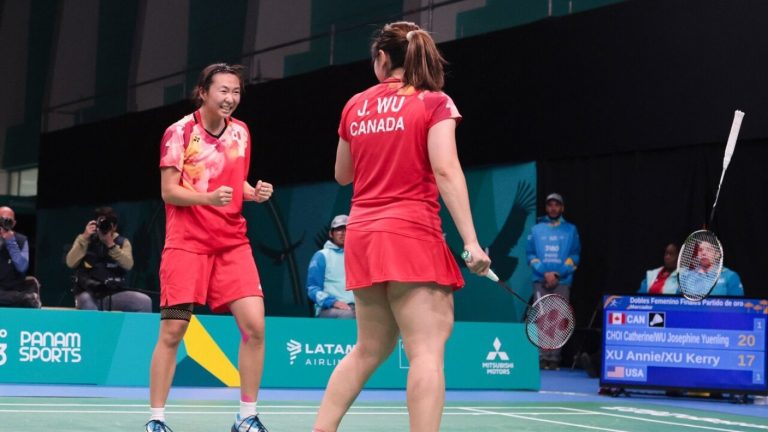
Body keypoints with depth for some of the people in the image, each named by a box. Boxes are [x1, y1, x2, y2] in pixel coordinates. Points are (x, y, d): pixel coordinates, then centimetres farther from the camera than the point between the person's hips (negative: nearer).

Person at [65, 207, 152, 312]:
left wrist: (111, 244, -19)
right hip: (89, 294, -1)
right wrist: (85, 238, -11)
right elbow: (70, 263, -6)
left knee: (145, 301, -21)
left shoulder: (122, 242, 10)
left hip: (115, 295, 1)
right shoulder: (84, 239, 10)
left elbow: (128, 265, -10)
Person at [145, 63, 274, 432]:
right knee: (171, 331, -5)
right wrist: (208, 197, -24)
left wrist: (254, 192, -2)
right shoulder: (180, 131, -5)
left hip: (232, 243, 4)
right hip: (187, 243, -4)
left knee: (254, 325, -9)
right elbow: (168, 191, -8)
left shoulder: (241, 132, 9)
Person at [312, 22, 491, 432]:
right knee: (427, 350, -9)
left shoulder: (355, 106, 11)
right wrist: (471, 241, -16)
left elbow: (343, 175, 21)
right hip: (410, 234, -6)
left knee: (370, 347, 17)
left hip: (362, 234, 6)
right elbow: (446, 171, -14)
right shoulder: (434, 103, -3)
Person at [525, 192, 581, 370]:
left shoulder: (571, 230, 9)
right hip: (540, 281, 0)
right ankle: (543, 357, -8)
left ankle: (555, 357, -1)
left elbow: (574, 257, 4)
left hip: (562, 281, 0)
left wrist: (557, 274, -8)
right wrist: (545, 273, -8)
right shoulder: (536, 229, 11)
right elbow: (530, 255, 6)